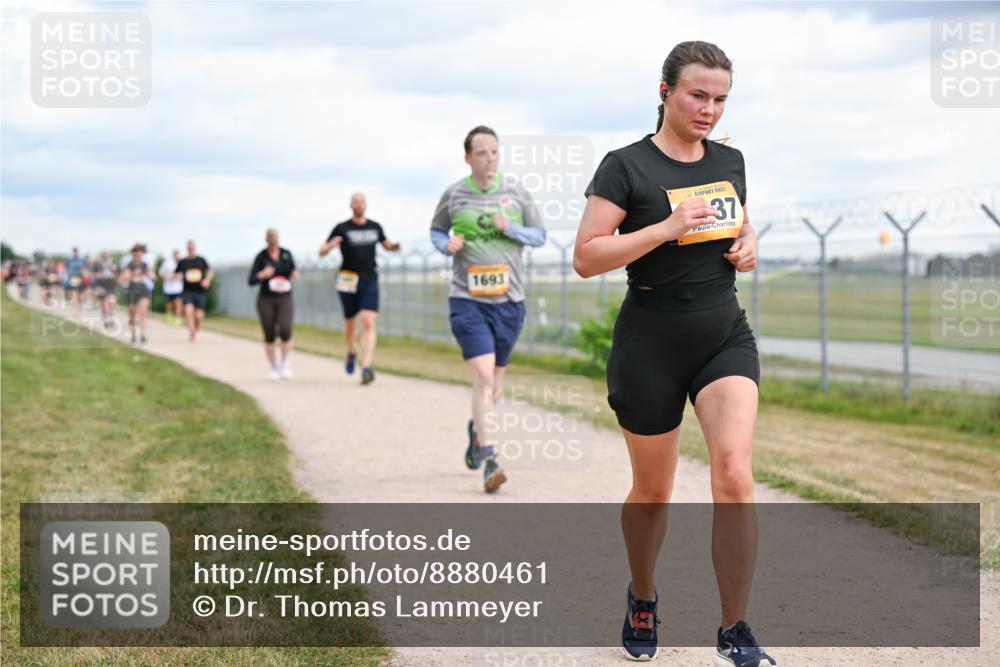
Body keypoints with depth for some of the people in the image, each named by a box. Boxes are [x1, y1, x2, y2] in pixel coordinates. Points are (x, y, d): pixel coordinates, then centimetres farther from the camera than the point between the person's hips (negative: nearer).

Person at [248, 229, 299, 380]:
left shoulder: (286, 254, 5)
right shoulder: (261, 257, -3)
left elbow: (293, 270, 17)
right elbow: (251, 281, -5)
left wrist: (295, 273, -6)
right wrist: (262, 275, -25)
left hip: (285, 299, 1)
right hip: (266, 300, -1)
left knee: (285, 330, -18)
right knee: (269, 335, 0)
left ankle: (286, 362, 2)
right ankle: (273, 368, 14)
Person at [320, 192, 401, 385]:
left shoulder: (375, 227, 9)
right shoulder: (342, 228, -1)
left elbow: (386, 244, 26)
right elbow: (322, 252, -2)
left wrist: (395, 246, 3)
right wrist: (330, 246, -25)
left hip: (370, 280, 1)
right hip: (348, 280, -1)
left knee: (368, 322, -15)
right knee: (350, 322, 12)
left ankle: (366, 368, -22)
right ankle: (351, 352, 44)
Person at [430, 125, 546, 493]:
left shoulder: (516, 191, 3)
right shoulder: (453, 195, 0)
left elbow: (539, 235, 8)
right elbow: (436, 230, 16)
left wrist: (510, 228, -11)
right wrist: (446, 244, -7)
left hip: (509, 300, 3)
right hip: (468, 300, -3)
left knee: (495, 378, 14)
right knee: (483, 374, -16)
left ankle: (477, 430, 43)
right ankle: (490, 459, -18)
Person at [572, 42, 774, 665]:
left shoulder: (730, 161, 8)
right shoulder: (627, 166, -8)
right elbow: (586, 257, -13)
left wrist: (748, 246, 1)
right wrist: (665, 227, -23)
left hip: (725, 336, 3)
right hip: (651, 342, -3)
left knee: (735, 474, -16)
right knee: (653, 490, 10)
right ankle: (642, 599, 39)